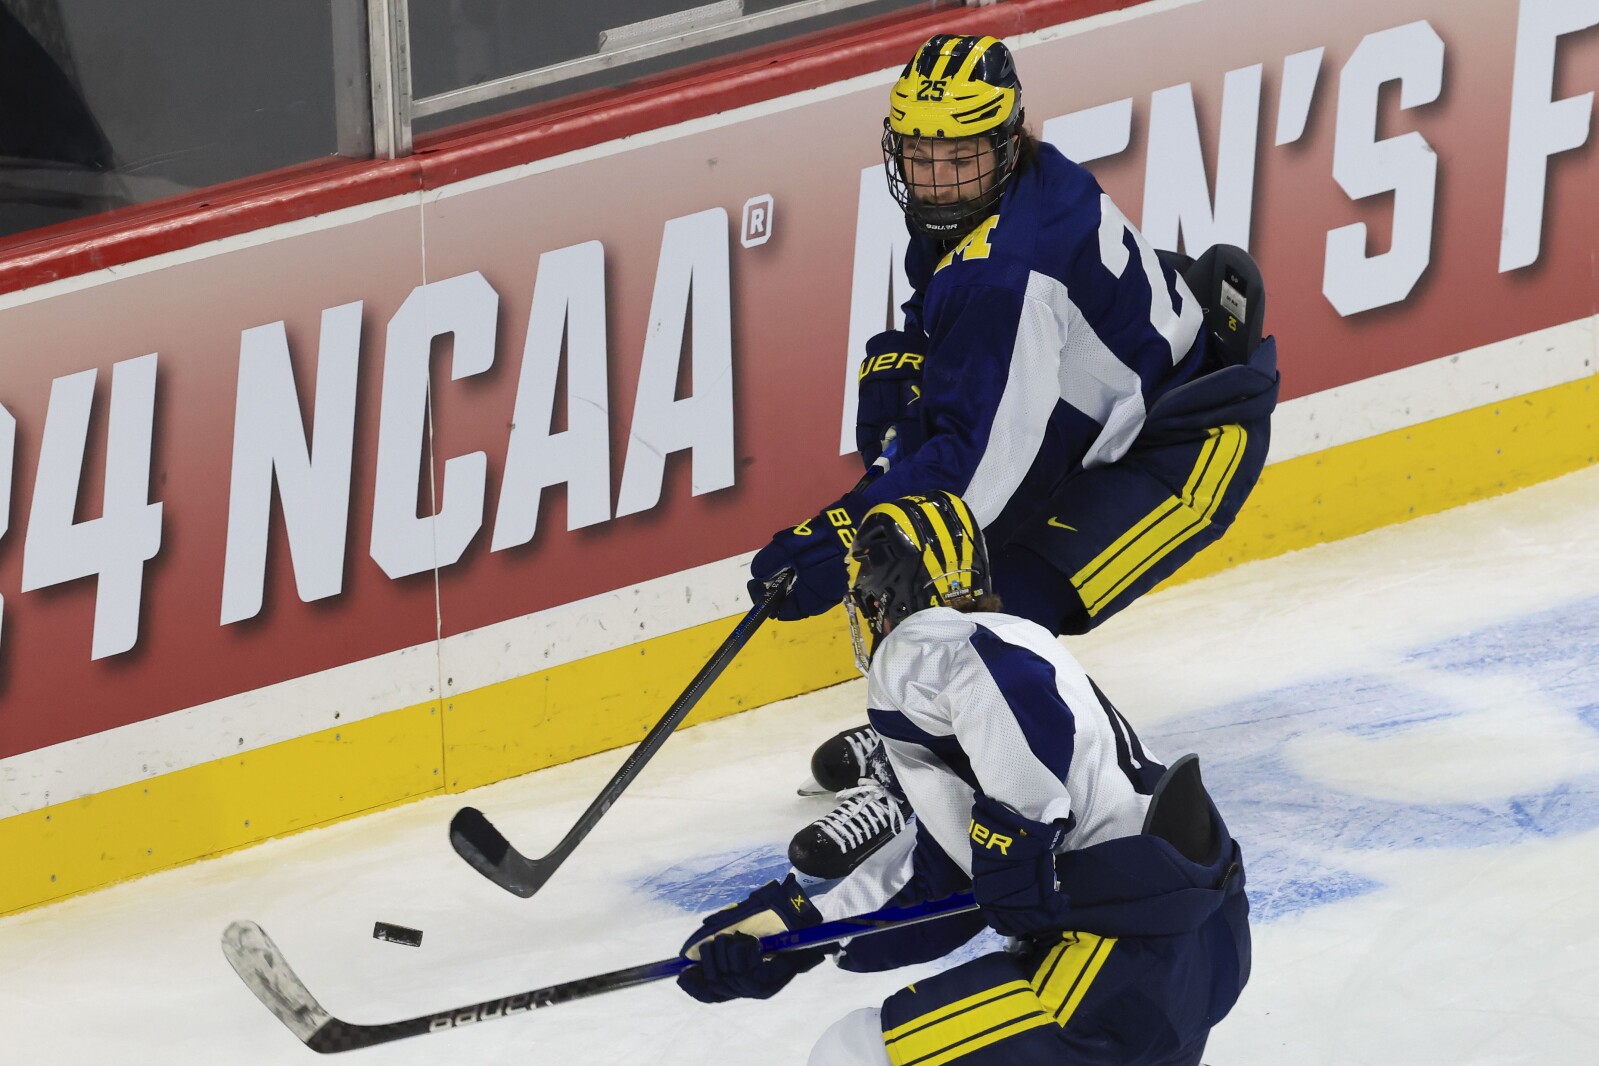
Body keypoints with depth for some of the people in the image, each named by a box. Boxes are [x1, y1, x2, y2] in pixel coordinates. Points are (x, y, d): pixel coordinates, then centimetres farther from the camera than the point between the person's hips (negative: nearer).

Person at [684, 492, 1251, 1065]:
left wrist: (1014, 839, -22)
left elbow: (1013, 681, -27)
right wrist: (797, 930, 21)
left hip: (1128, 964, -10)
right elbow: (931, 886, 24)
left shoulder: (916, 649, -2)